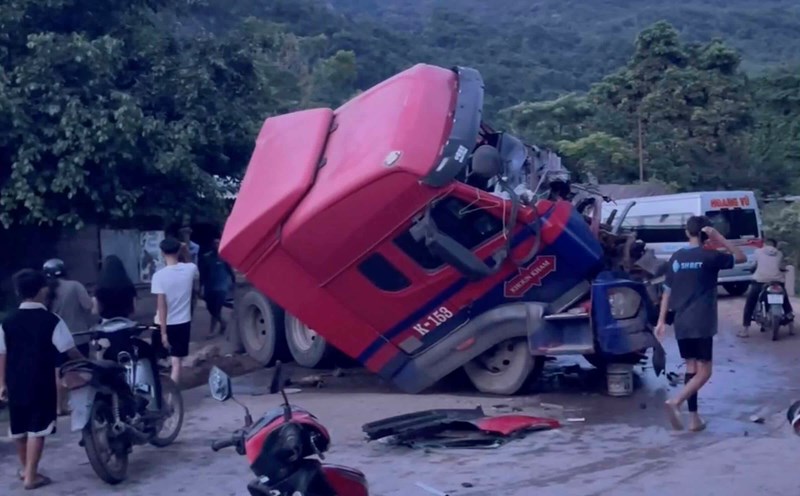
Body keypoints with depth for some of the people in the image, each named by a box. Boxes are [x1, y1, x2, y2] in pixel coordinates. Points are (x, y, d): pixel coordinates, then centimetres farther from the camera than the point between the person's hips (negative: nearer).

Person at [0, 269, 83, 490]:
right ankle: (31, 476, 2)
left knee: (19, 428, 17)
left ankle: (26, 469, 33)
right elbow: (70, 351, -10)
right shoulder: (51, 320, -11)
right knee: (37, 428, 0)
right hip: (41, 383, -5)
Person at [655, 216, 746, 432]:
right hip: (701, 324, -5)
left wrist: (661, 320, 14)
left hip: (681, 323, 5)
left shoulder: (676, 258, 7)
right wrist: (718, 237, -2)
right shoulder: (710, 256, -6)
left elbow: (667, 291, 9)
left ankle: (694, 418, 12)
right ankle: (676, 402, -23)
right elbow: (741, 258, 7)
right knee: (704, 371, -2)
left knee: (691, 368, 13)